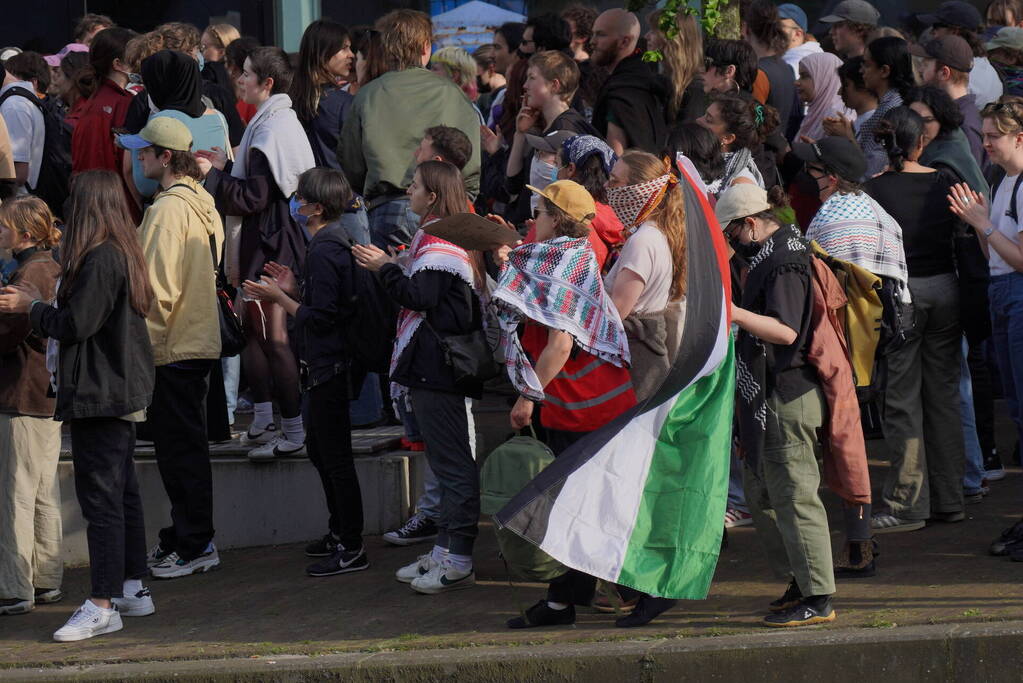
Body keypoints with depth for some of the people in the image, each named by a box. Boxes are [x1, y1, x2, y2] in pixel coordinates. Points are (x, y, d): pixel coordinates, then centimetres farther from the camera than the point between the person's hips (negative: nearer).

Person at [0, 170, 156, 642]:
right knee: (123, 491, 16)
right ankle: (133, 589, 24)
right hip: (124, 391, 10)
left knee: (100, 497, -9)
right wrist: (38, 306, 18)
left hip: (99, 393, -10)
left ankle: (103, 606, -9)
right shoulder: (124, 255, 12)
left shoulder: (98, 260, -19)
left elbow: (74, 325, -19)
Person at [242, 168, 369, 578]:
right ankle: (339, 533, 31)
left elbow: (320, 317, -23)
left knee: (335, 456, -5)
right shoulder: (335, 244, 12)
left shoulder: (323, 253, -20)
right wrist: (293, 290, 11)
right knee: (320, 450, 21)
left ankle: (351, 549, -1)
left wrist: (279, 298, -14)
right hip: (331, 364, 11)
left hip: (330, 367, -11)